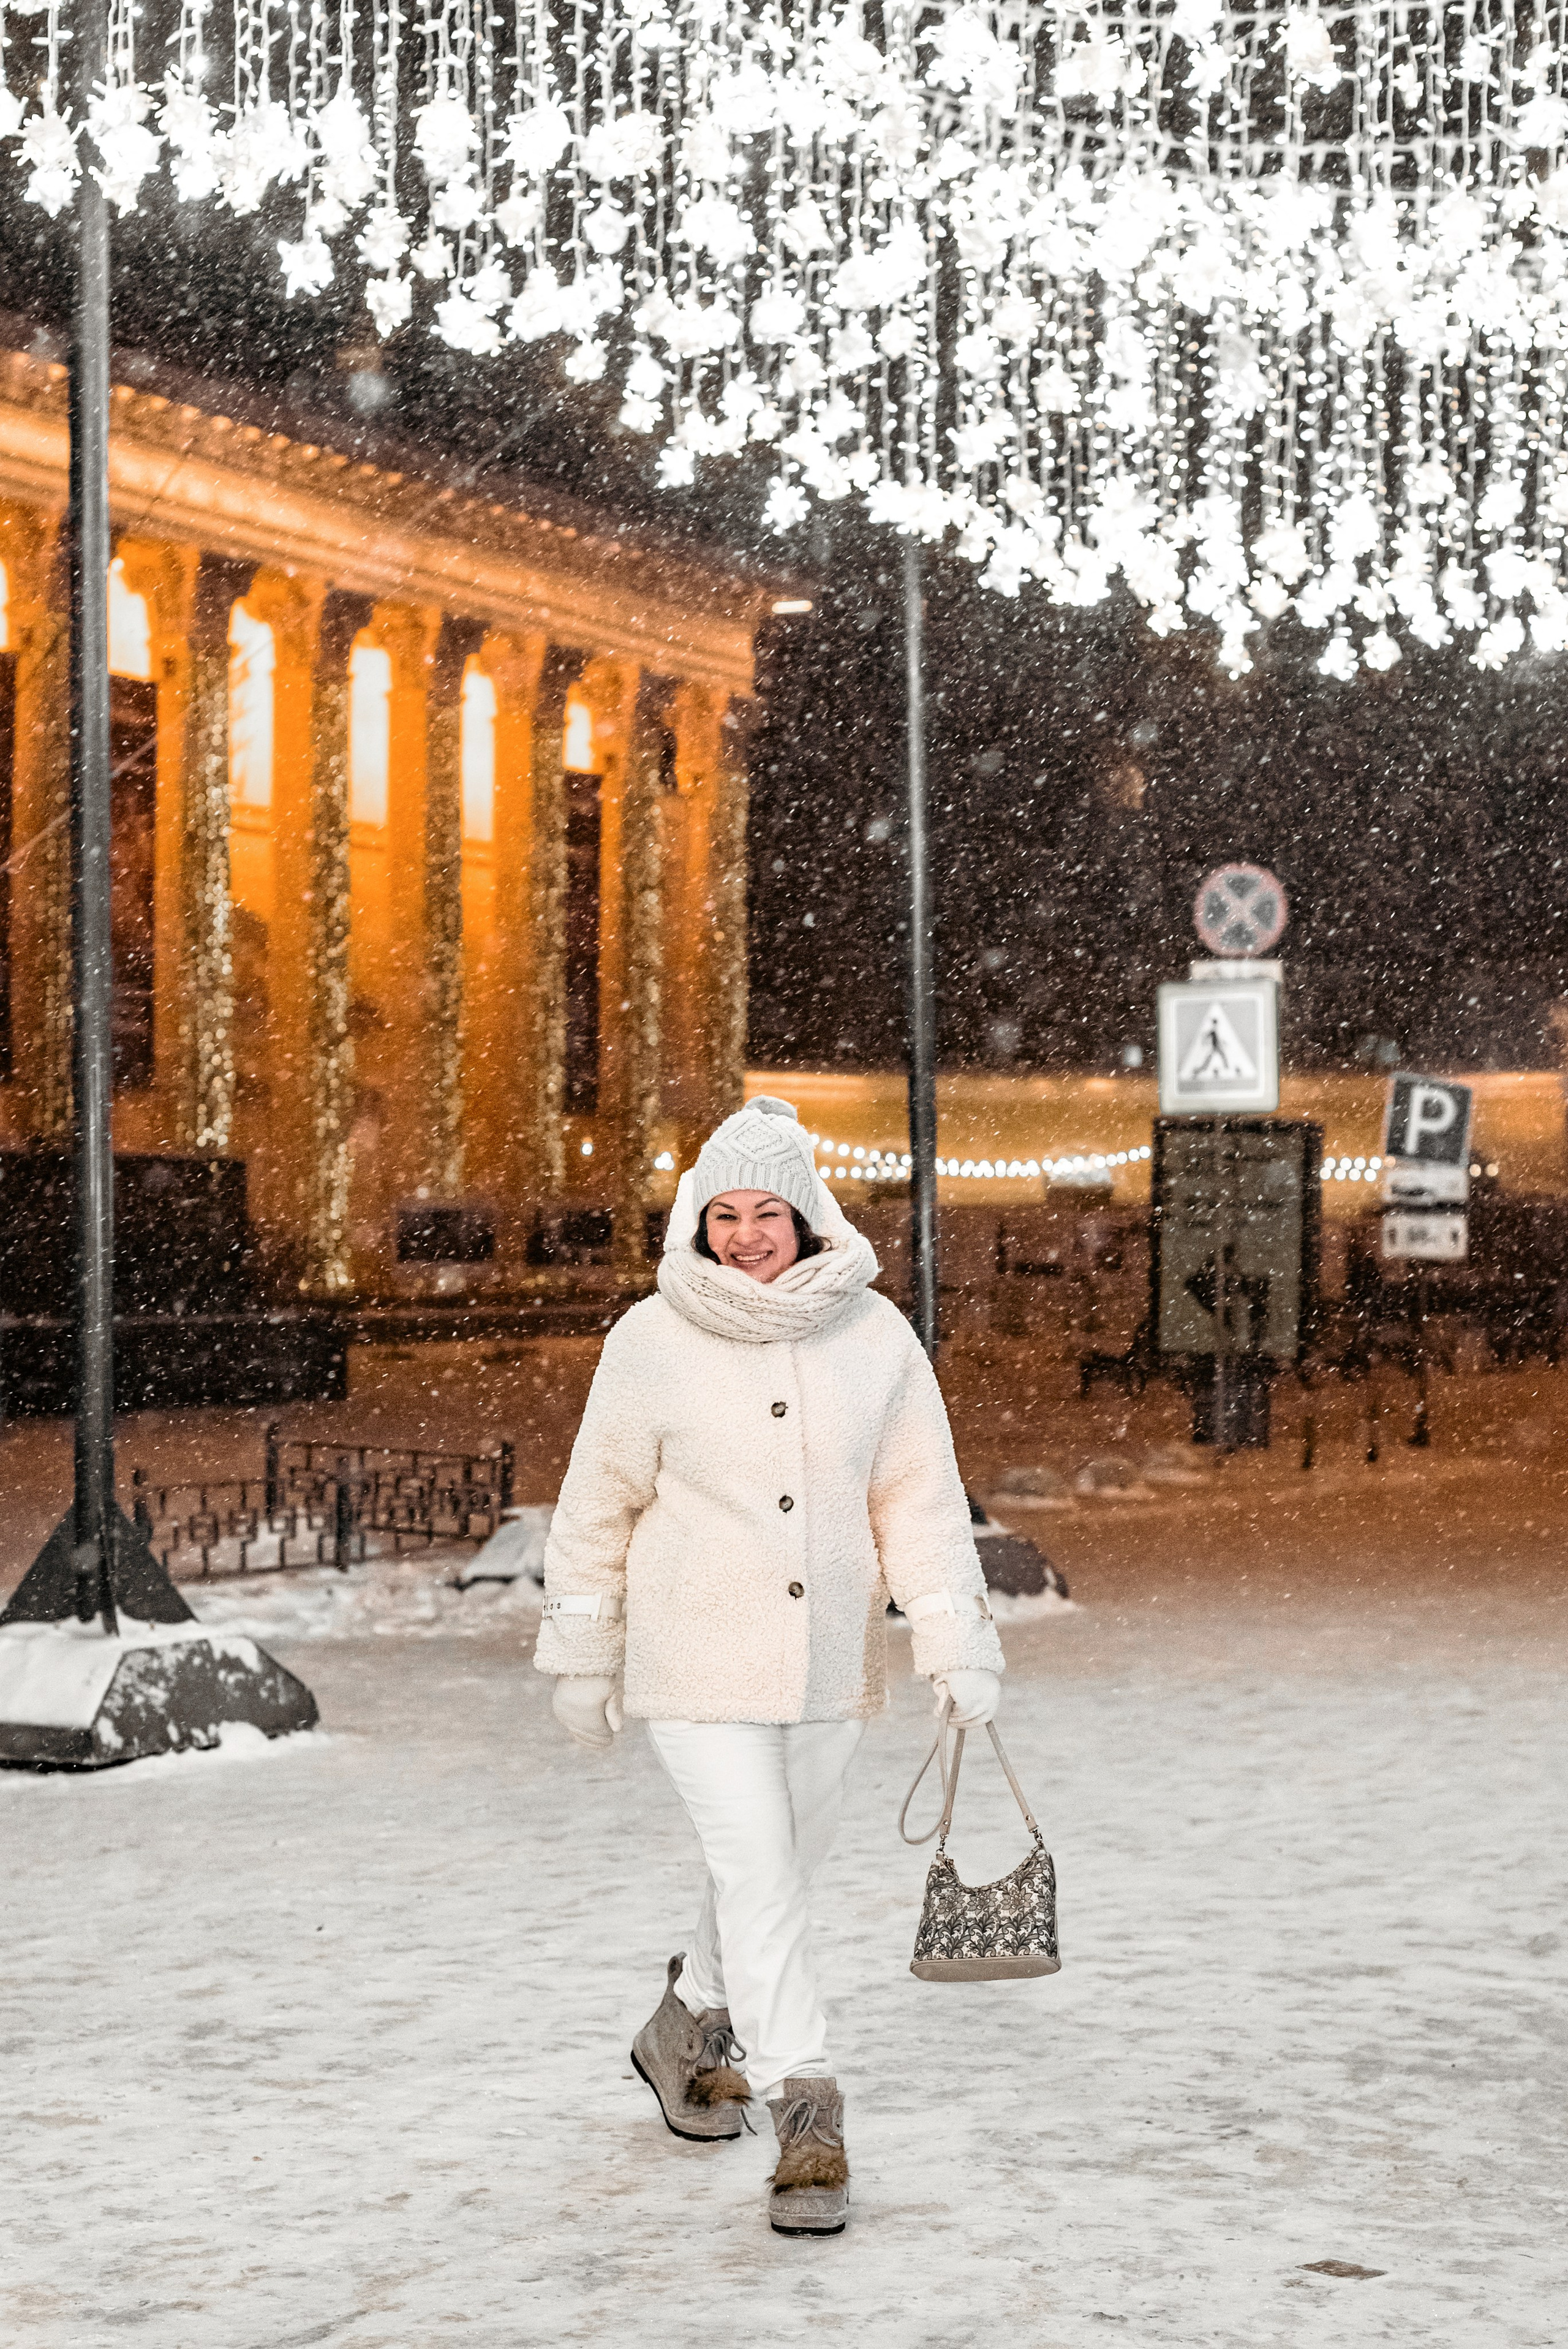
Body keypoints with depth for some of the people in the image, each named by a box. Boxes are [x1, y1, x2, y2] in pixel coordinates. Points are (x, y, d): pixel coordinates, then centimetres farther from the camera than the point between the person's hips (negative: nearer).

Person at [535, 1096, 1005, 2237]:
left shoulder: (875, 1338, -2)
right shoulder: (653, 1343, -7)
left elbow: (920, 1498, 0)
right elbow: (599, 1505, 1)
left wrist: (957, 1634, -8)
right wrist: (584, 1655, 4)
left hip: (829, 1662, 4)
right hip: (698, 1665, -4)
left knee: (787, 1861, 18)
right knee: (758, 1874, -11)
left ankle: (690, 2027, 44)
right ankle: (807, 2121, -8)